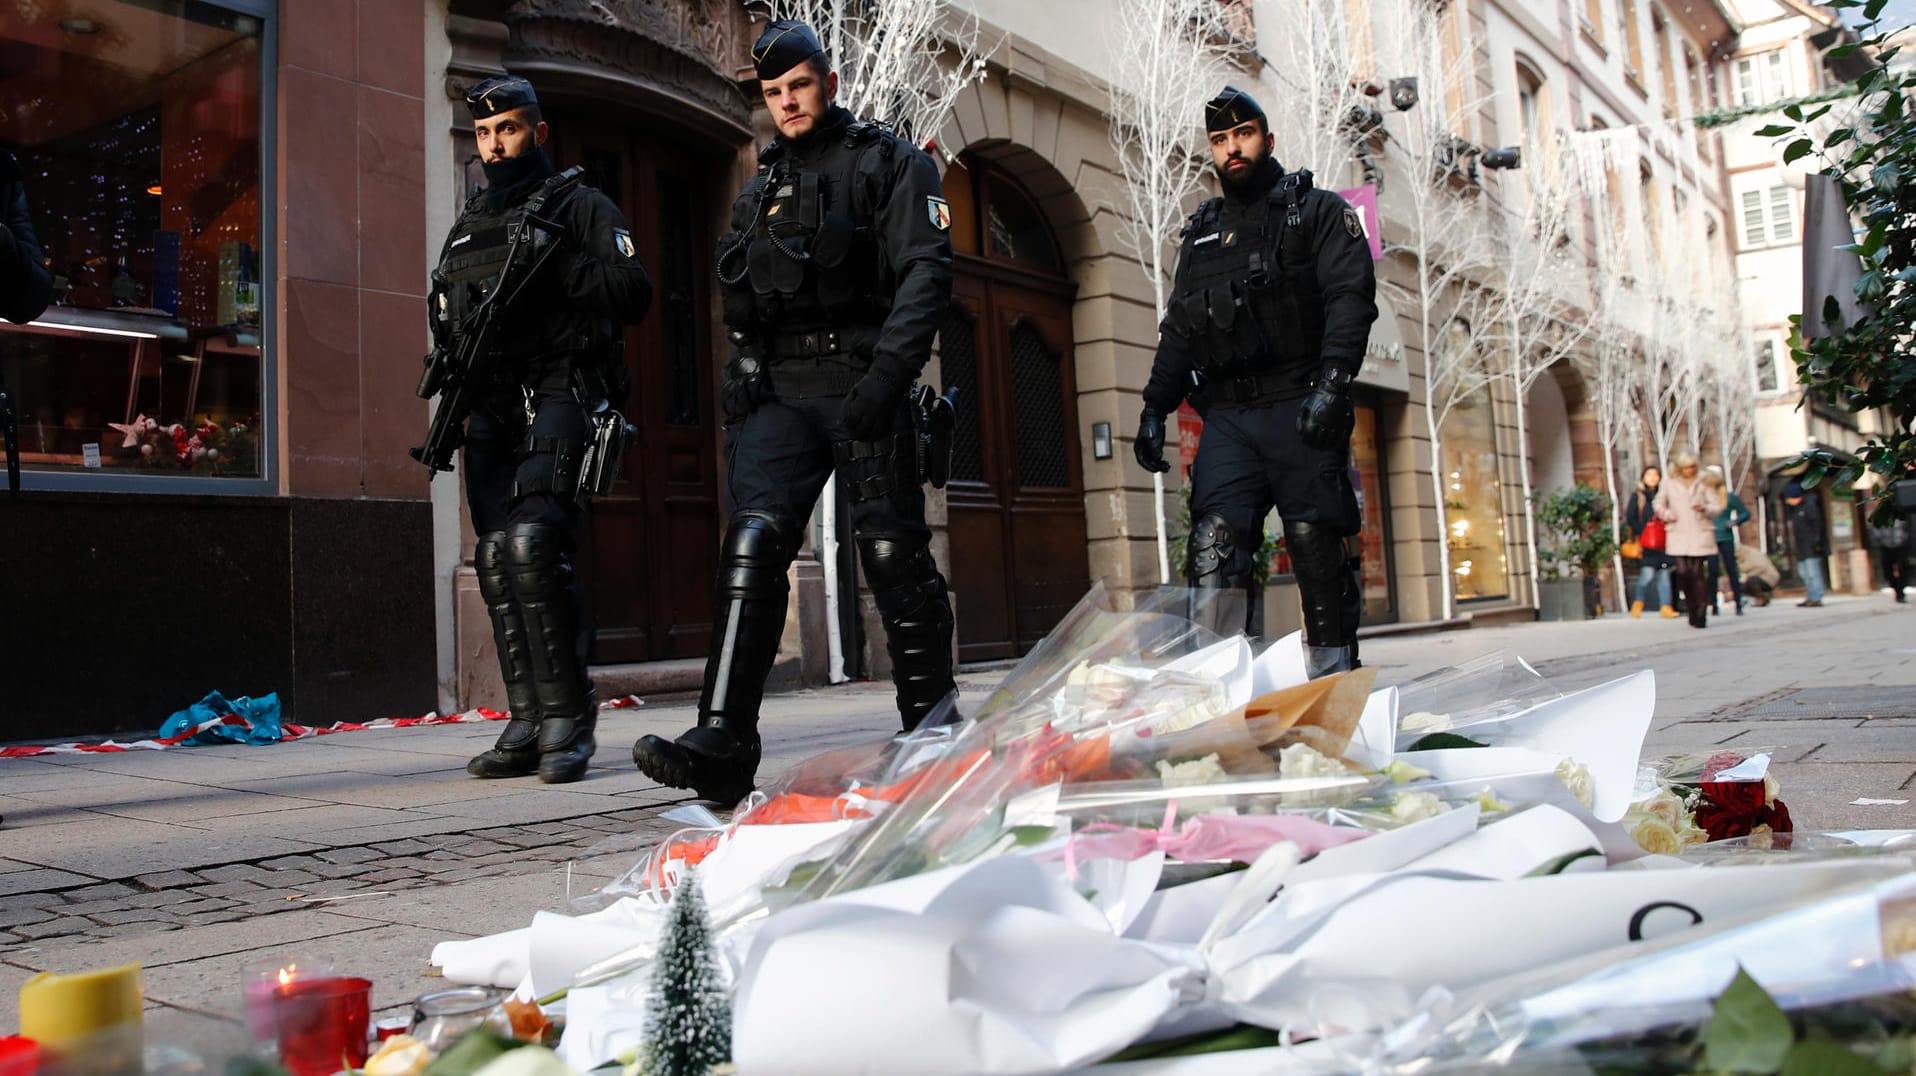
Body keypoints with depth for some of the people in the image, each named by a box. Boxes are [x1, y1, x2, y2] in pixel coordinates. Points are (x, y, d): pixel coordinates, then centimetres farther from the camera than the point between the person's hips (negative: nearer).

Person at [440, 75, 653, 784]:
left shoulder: (581, 206, 8)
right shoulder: (465, 226, 26)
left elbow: (634, 294, -4)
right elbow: (443, 323, 29)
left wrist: (557, 264, -15)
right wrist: (458, 322, 7)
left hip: (561, 396, -6)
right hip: (491, 409, 7)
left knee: (532, 542, -23)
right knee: (497, 559, 1)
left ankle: (568, 717, -15)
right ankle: (529, 726, 7)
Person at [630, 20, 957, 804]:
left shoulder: (888, 163, 6)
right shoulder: (760, 188, 23)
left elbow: (925, 274, -6)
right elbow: (736, 293, 27)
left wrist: (886, 373, -19)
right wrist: (741, 365, 6)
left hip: (859, 380, -4)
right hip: (778, 388, 4)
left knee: (892, 552, -2)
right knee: (753, 542, -12)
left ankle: (932, 726, 14)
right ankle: (723, 745, -18)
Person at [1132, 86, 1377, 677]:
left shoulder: (1319, 211, 9)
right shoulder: (1201, 233, 23)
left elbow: (1351, 297, -4)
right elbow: (1178, 329, 23)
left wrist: (1332, 382, -19)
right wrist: (1155, 406, 11)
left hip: (1300, 410, -3)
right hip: (1227, 417, 4)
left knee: (1318, 550, -3)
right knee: (1213, 547, -11)